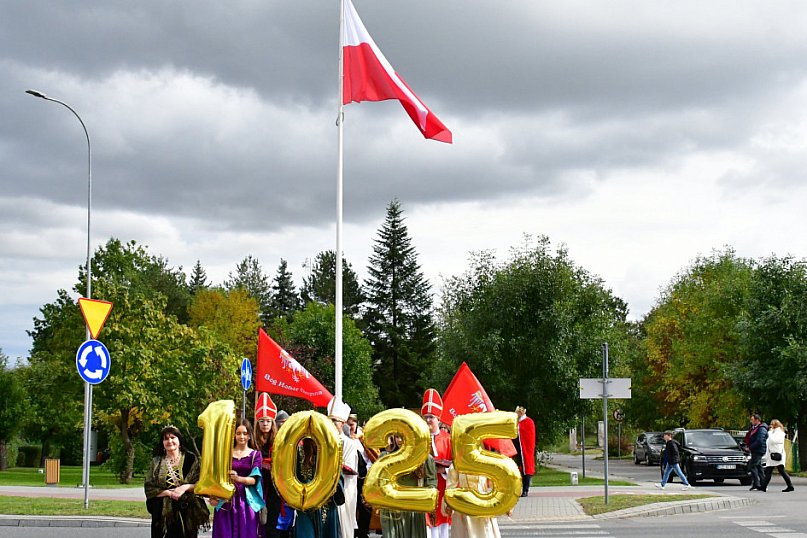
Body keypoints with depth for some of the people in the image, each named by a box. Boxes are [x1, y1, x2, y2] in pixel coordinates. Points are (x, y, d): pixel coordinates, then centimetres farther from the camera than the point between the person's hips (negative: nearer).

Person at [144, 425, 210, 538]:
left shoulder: (190, 459, 4)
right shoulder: (156, 462, 8)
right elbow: (149, 488, 1)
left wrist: (186, 487, -16)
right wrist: (169, 492, -12)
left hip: (186, 511, -1)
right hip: (163, 512, 1)